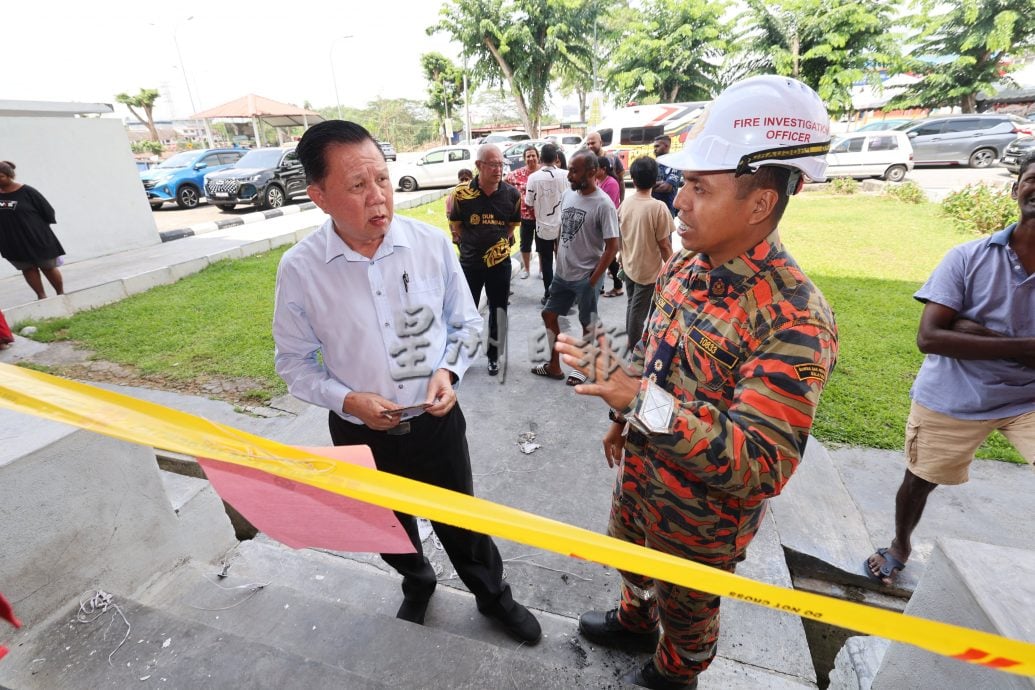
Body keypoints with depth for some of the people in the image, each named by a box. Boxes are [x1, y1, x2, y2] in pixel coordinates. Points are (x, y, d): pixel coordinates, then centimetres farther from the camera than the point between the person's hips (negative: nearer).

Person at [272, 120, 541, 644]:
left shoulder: (431, 243, -14)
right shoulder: (300, 269, -15)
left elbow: (465, 322, 0)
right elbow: (294, 362, -3)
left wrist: (448, 371, -16)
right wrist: (347, 400, -19)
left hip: (436, 420, 0)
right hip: (360, 431, 1)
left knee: (458, 520, 18)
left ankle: (493, 596, 50)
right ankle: (416, 585, 61)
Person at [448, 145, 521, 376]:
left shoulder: (512, 194, -8)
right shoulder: (461, 193, -13)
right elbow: (456, 226, 1)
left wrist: (501, 243, 4)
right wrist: (471, 246, 2)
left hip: (500, 261, 1)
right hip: (469, 262, -1)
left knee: (498, 310, 12)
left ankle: (494, 355, 31)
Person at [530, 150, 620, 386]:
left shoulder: (603, 204, -17)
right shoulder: (568, 195, 3)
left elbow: (612, 246, -17)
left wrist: (593, 279, -16)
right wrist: (558, 260, 9)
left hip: (585, 277, -7)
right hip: (562, 273, 7)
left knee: (588, 324, 10)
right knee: (549, 315, 13)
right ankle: (554, 366, 30)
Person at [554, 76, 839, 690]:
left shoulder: (795, 321, -32)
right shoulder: (688, 265, -7)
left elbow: (759, 467, -34)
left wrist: (643, 400, -43)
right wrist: (624, 421, 13)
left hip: (702, 515, -6)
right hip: (641, 474, 7)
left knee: (686, 606, 24)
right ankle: (636, 621, 64)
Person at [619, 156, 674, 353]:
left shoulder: (625, 203, -5)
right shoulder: (658, 207, -22)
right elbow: (664, 245, -17)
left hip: (629, 265, 5)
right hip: (648, 269, -5)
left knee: (631, 304, 23)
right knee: (639, 309, 9)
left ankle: (630, 338, 38)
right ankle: (634, 345, 24)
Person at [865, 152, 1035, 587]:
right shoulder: (969, 257, -13)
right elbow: (929, 338, -20)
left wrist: (972, 329, -26)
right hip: (950, 400, -1)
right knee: (919, 481, 17)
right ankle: (900, 548, 45)